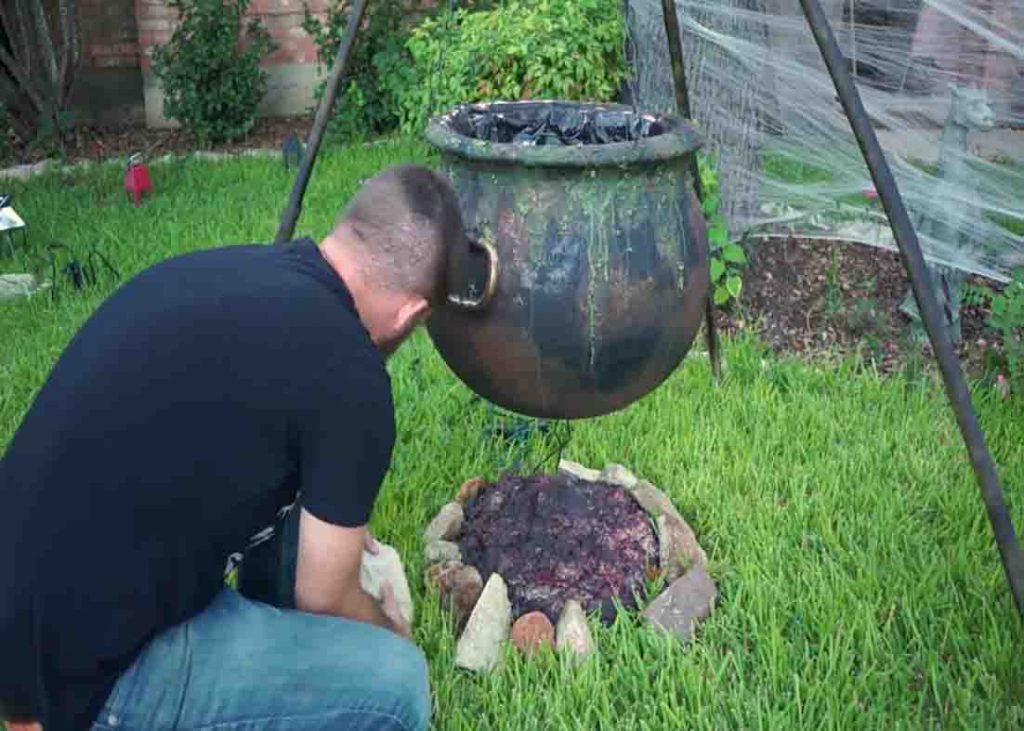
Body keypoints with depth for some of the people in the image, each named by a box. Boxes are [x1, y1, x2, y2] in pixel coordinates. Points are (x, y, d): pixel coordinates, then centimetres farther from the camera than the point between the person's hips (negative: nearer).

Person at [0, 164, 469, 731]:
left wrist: (332, 524, 37)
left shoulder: (216, 268, 4)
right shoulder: (348, 375, -19)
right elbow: (323, 599, -4)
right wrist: (388, 629, 19)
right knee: (393, 683, -8)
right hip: (85, 670, -9)